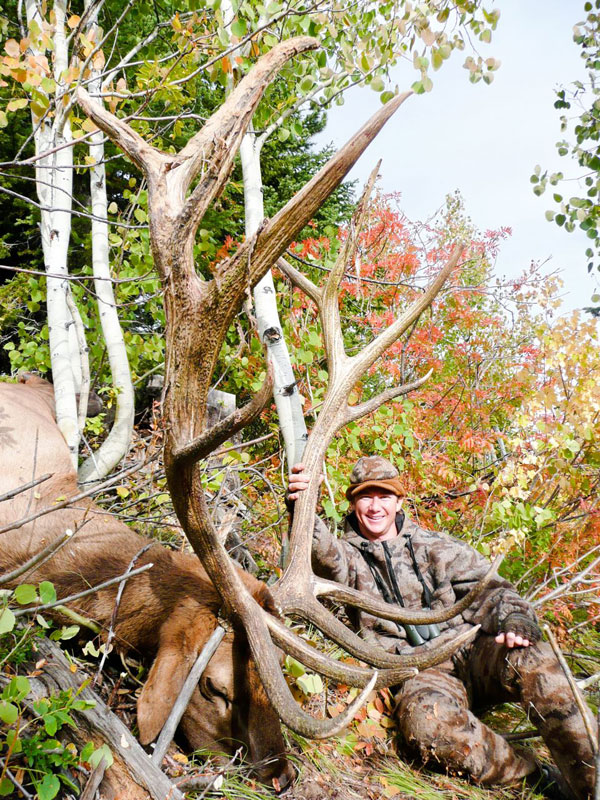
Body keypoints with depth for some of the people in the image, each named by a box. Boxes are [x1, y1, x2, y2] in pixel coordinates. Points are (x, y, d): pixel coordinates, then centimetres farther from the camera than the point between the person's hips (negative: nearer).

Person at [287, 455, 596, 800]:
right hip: (422, 672, -2)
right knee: (424, 719, -38)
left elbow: (489, 587, 8)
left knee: (528, 657, -32)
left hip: (472, 651, 2)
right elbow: (323, 556, -14)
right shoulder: (349, 555, 11)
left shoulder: (433, 545, 17)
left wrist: (515, 619, -16)